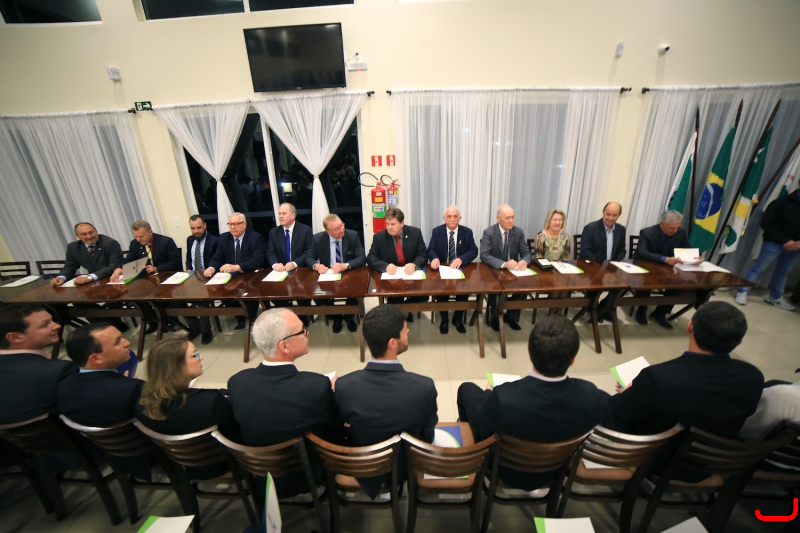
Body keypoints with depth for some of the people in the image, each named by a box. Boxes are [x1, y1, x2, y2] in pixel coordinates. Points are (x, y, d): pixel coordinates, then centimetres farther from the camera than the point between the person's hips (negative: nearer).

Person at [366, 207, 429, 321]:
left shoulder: (415, 233, -4)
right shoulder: (379, 237, -5)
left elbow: (423, 255, -4)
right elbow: (371, 258, -7)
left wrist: (414, 264, -28)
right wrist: (386, 266, -28)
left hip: (412, 274, 1)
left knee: (424, 295, -21)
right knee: (394, 299, -26)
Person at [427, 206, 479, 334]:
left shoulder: (467, 232, 3)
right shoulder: (436, 231, 3)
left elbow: (474, 251, -3)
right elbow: (431, 250, -4)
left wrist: (461, 259, -23)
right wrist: (435, 258, -29)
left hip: (460, 268, 1)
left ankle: (458, 319, 2)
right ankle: (444, 319, -1)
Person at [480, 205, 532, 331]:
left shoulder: (518, 232, -1)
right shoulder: (489, 232, -13)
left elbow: (526, 253, 1)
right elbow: (484, 256, -22)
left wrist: (524, 261, -25)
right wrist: (504, 264, -36)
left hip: (513, 271, 4)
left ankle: (511, 316, 3)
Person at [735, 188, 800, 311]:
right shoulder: (783, 202, -9)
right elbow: (767, 224, -13)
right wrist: (784, 241, -16)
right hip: (775, 243, -5)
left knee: (783, 272, 15)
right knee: (759, 267, -2)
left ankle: (775, 298, 27)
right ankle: (742, 292, 6)